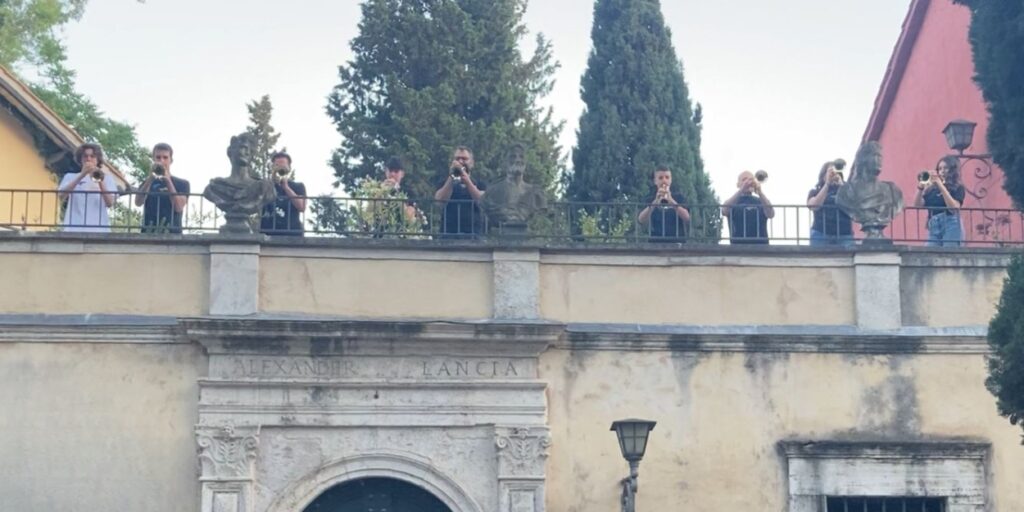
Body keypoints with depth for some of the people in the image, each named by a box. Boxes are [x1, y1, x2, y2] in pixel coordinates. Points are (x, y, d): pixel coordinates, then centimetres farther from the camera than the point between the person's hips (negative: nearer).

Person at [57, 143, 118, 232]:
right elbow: (61, 196, -4)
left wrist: (100, 182, -15)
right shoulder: (70, 177, 17)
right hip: (74, 229, 0)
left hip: (99, 230, 0)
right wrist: (81, 176, -10)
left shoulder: (107, 177, 16)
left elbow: (109, 203, 0)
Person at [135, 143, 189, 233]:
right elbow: (138, 202, -2)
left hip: (172, 233, -1)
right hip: (149, 233, 1)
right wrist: (150, 178, -11)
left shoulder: (182, 184, 10)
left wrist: (167, 180, -10)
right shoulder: (148, 183, 16)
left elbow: (178, 207, -6)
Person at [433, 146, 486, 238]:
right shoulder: (446, 183, 13)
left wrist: (465, 176, -13)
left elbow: (480, 200, -8)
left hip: (472, 235, 0)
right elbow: (439, 200, -6)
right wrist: (451, 177, -11)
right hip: (449, 234, 0)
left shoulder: (479, 184, 13)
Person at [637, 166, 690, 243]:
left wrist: (671, 200, -19)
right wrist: (656, 202, -20)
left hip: (676, 241, 0)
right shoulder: (650, 199, 10)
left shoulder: (678, 197, 10)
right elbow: (641, 220, -6)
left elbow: (687, 218, -7)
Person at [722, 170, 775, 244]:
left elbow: (771, 214, -8)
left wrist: (760, 192, -23)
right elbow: (724, 211, -13)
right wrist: (741, 190, -24)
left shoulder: (761, 202, 13)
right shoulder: (733, 201, 10)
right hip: (739, 244, -1)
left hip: (760, 245, 1)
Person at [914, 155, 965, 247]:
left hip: (951, 226, -4)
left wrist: (941, 185, -14)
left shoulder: (958, 188, 4)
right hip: (933, 228, 4)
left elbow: (954, 208, -12)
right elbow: (917, 205, 7)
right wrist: (920, 188, -9)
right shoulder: (931, 189, 14)